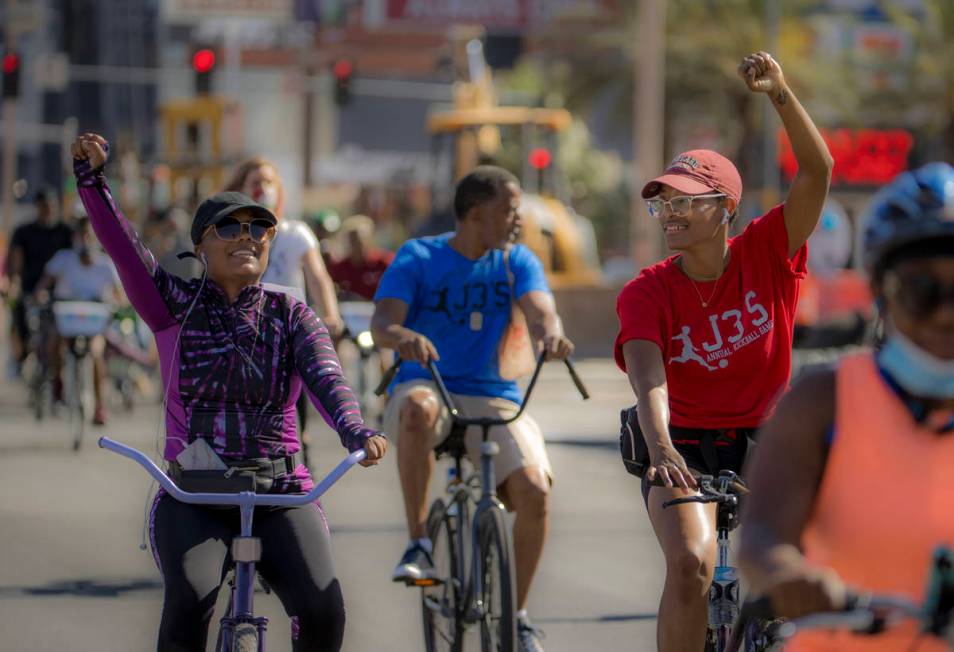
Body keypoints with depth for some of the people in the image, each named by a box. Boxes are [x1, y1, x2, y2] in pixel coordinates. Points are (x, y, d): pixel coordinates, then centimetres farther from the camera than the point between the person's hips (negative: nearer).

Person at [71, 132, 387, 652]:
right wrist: (92, 176, -23)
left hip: (281, 496, 1)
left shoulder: (292, 316, 7)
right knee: (189, 601, -29)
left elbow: (325, 377, -11)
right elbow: (120, 242, -7)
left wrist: (355, 431, -31)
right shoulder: (174, 306, 6)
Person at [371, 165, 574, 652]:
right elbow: (382, 323, -16)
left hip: (492, 398, 2)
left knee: (534, 490, -22)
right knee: (418, 408, -40)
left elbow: (538, 308, -12)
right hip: (425, 386, -2)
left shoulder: (516, 261, 6)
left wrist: (551, 333, -37)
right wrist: (404, 336, -41)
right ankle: (418, 543, -27)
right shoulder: (418, 257, -2)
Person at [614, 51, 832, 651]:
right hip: (683, 448, -2)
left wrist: (781, 94, -34)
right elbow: (648, 377, -28)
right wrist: (659, 448, -48)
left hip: (762, 442, 2)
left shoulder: (766, 255, -8)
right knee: (691, 565, -27)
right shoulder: (647, 292, -12)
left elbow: (818, 171, -19)